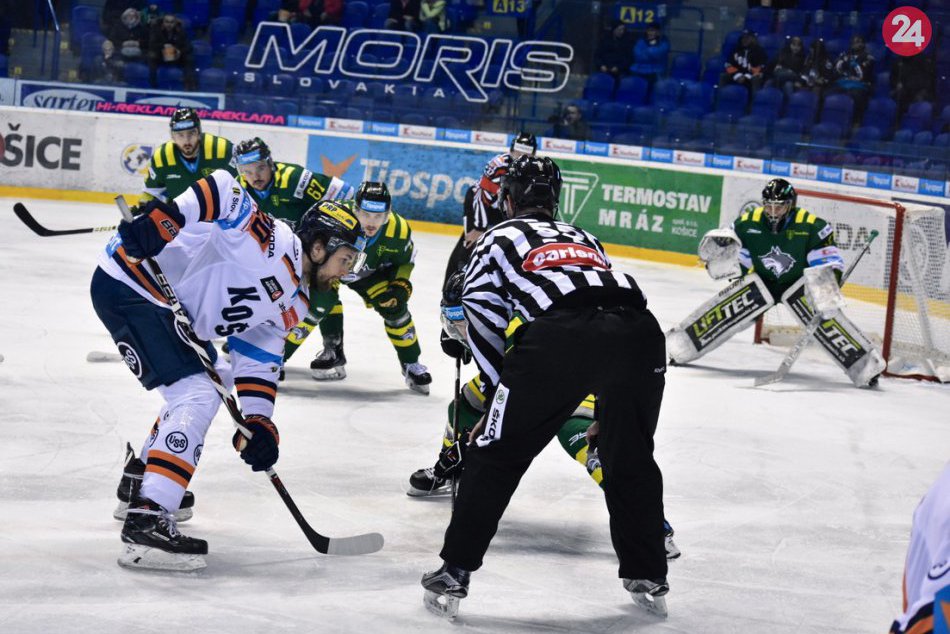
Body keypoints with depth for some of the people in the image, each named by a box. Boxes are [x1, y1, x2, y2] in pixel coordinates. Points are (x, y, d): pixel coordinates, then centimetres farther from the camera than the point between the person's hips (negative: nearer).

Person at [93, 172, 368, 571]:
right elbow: (220, 191, -22)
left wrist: (258, 422, 0)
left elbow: (257, 361, 12)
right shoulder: (272, 241, -16)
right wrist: (163, 217, -31)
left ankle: (140, 481, 37)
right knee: (196, 395, -19)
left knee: (210, 384, 25)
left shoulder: (291, 304, 11)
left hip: (168, 306, 11)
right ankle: (146, 520, -25)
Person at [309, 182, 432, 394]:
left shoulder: (399, 230, -27)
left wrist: (402, 285, -18)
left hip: (371, 272, 2)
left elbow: (405, 259, -5)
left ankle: (411, 364, 8)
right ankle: (333, 352, -8)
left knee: (395, 306, -11)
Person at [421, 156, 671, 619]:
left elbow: (483, 319, 18)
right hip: (639, 332, 4)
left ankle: (453, 575, 9)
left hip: (561, 333, -4)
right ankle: (648, 579, 28)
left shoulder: (498, 238, 27)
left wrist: (502, 395, 24)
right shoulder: (582, 236, 40)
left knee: (496, 454, 9)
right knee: (630, 457, 24)